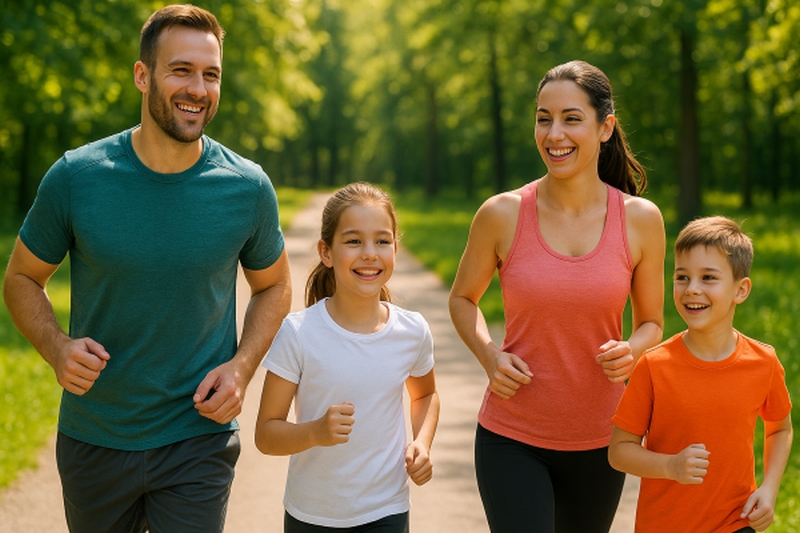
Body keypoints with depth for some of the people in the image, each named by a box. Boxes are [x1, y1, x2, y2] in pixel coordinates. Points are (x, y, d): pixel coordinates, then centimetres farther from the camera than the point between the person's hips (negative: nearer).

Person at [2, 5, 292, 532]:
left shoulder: (248, 187, -8)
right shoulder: (76, 177, -10)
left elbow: (274, 286, 8)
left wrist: (241, 367, -9)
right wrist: (57, 347, -16)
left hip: (199, 439, -1)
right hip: (92, 441, 1)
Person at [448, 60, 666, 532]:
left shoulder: (640, 219, -5)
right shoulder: (502, 215, -8)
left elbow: (651, 322, 7)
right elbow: (462, 298, 8)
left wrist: (631, 351, -15)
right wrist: (490, 356, -10)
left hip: (599, 440, 2)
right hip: (511, 439, -2)